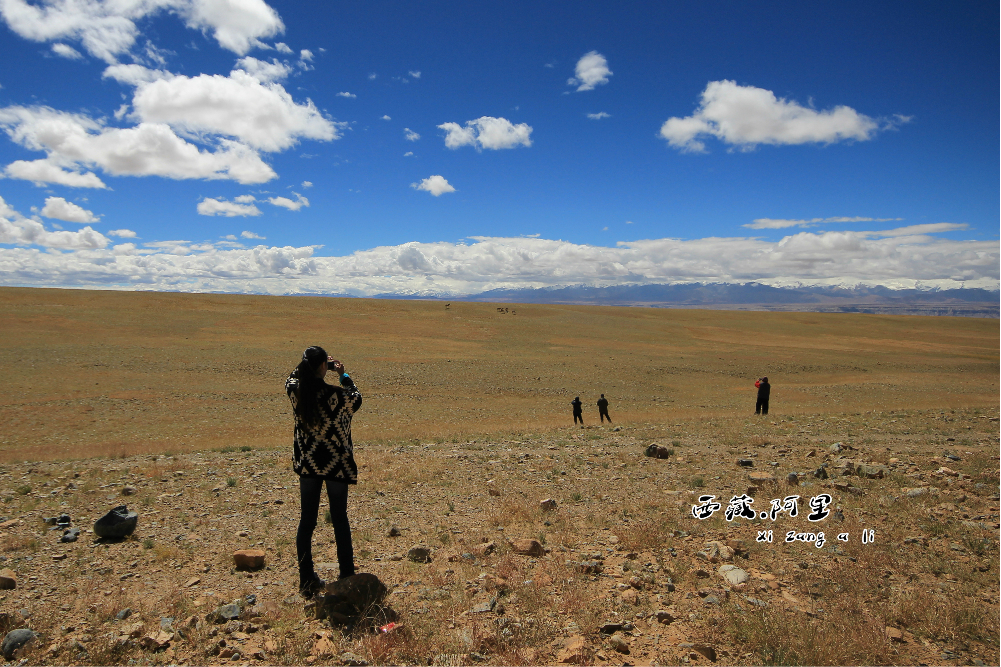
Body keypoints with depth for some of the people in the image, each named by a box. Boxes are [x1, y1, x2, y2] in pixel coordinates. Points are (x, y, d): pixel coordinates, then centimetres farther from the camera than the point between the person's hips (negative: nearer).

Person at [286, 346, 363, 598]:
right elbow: (356, 400, 1)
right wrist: (344, 375, 9)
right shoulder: (336, 395, -22)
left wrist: (309, 364, 14)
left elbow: (292, 378, 15)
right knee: (339, 520, 10)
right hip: (336, 464, -3)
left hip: (307, 464, 3)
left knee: (306, 521, 13)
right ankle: (347, 578, 18)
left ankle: (307, 581, 20)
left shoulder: (295, 392, -11)